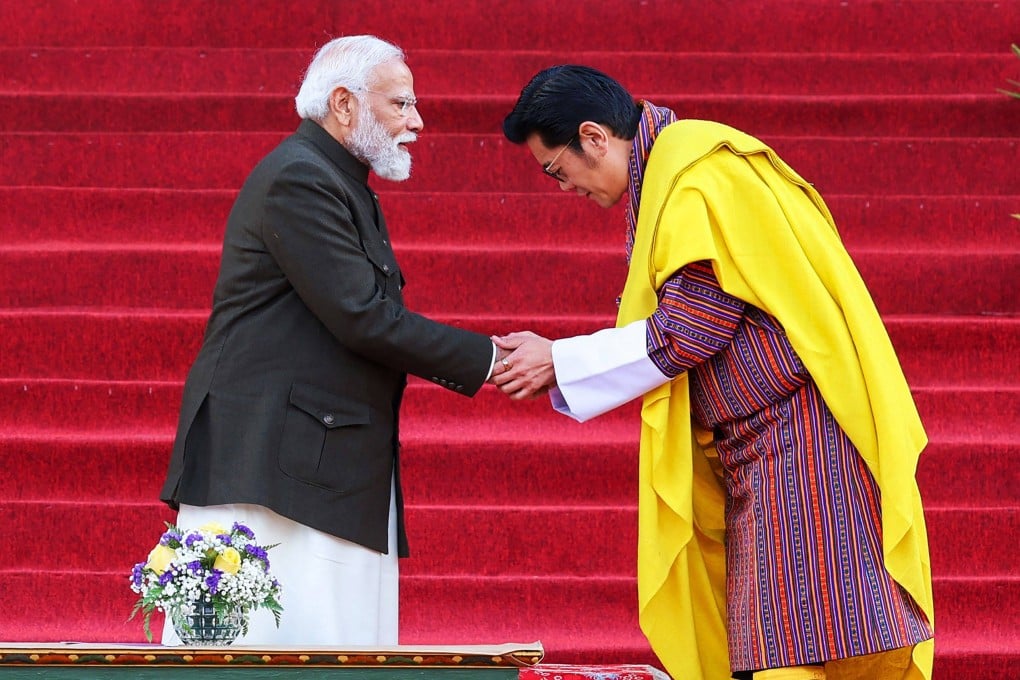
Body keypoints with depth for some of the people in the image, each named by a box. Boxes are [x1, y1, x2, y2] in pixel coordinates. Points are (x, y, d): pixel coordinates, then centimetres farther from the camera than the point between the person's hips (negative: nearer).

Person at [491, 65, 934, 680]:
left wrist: (561, 363, -6)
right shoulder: (673, 165, 18)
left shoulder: (694, 182, -14)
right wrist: (561, 367, 12)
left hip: (796, 428, -10)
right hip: (753, 444, 10)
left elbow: (686, 333, -17)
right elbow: (687, 332, 20)